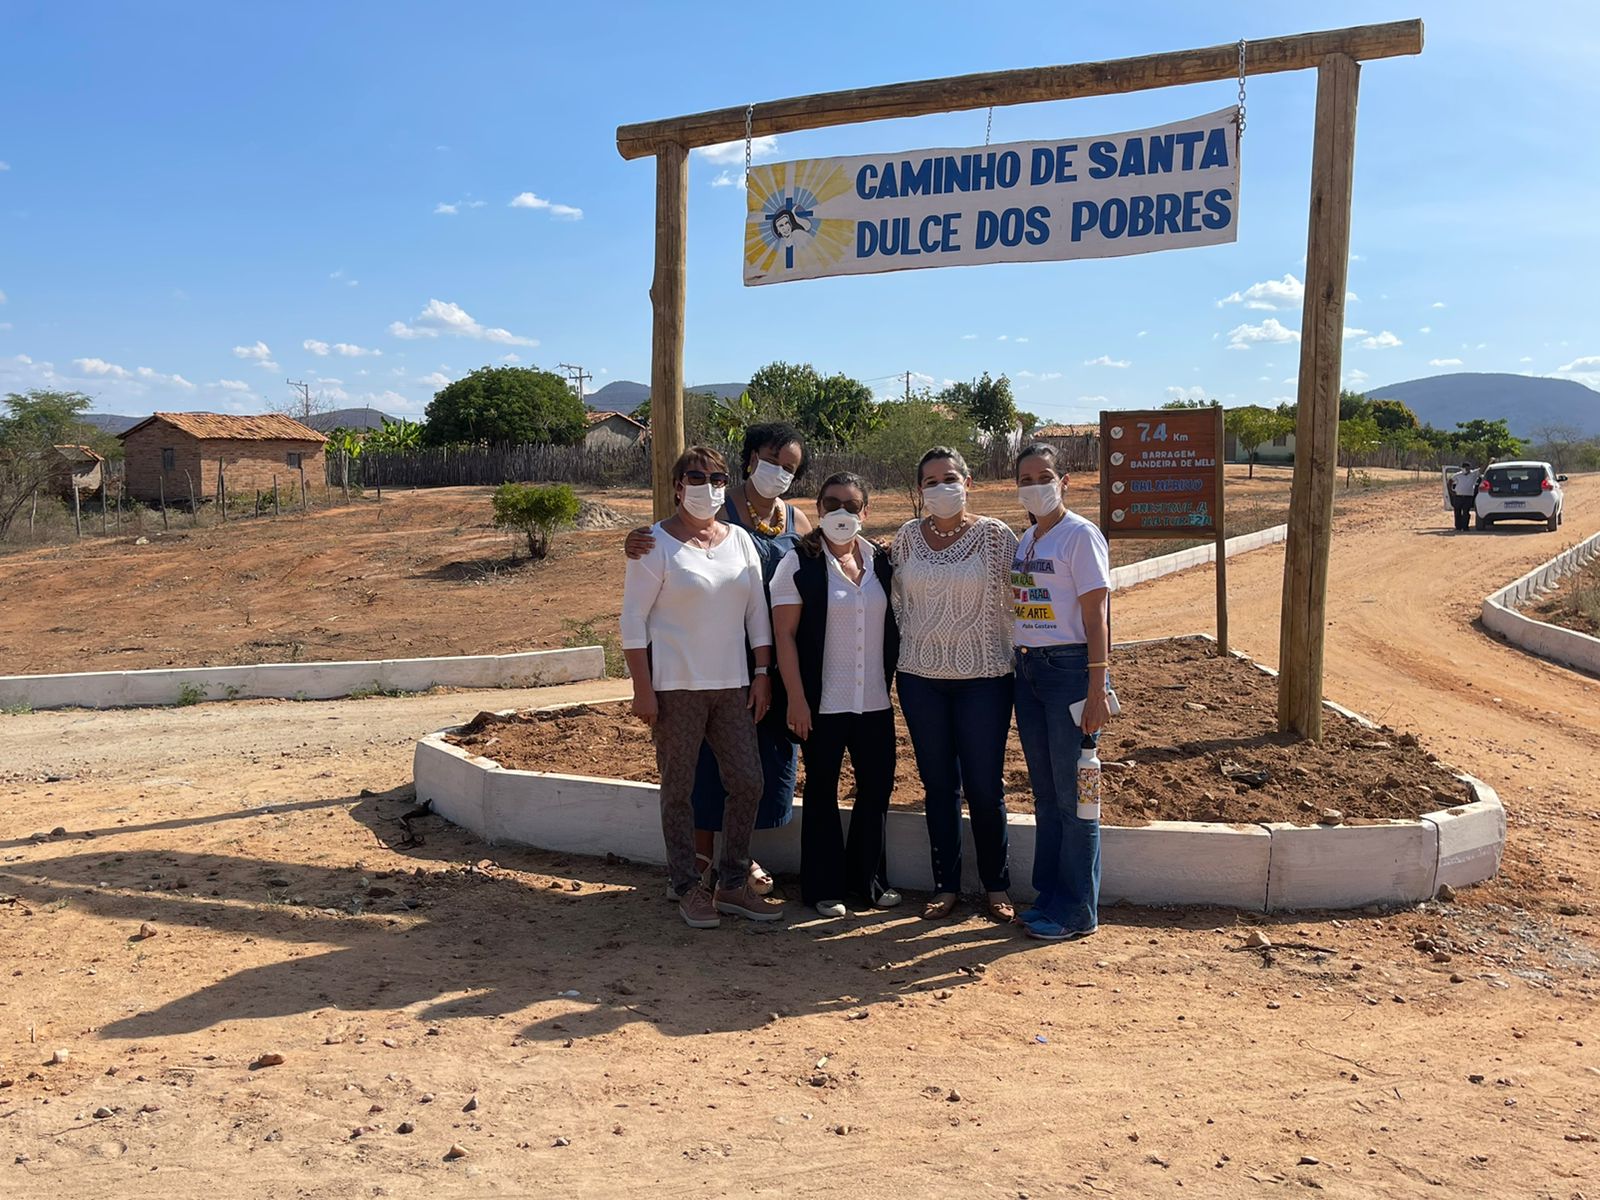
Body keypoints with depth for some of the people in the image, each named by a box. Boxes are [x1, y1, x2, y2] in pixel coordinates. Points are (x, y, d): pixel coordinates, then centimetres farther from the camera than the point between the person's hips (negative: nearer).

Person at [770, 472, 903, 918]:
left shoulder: (880, 560, 7)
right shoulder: (799, 563, -6)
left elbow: (894, 626, 15)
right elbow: (784, 635, -9)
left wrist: (895, 682, 8)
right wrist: (796, 698, -13)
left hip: (875, 701, 4)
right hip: (823, 703, -4)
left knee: (876, 788, 10)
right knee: (822, 792, 6)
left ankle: (868, 880, 27)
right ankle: (823, 888, 18)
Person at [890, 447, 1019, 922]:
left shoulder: (995, 536, -4)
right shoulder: (907, 536, 4)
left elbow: (1016, 601, 0)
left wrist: (1017, 659, 0)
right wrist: (911, 647, 13)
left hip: (984, 677, -2)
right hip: (921, 678, 3)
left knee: (985, 787, 1)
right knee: (939, 785, 10)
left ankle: (996, 886, 19)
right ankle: (945, 886, 21)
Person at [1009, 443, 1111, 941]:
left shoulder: (1080, 535, -9)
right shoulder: (1025, 540, 13)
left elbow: (1095, 616, -13)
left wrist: (1097, 690, -18)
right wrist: (1021, 666, 9)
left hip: (1070, 669, -7)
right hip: (1028, 670, 7)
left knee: (1072, 794, -1)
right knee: (1044, 793, 13)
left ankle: (1077, 912, 9)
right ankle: (1049, 896, 24)